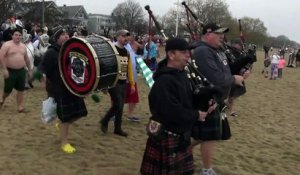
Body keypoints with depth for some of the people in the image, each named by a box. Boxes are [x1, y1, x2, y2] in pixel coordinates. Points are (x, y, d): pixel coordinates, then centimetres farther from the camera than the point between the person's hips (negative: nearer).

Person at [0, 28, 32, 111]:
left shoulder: (23, 46, 10)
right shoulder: (7, 45, -9)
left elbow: (26, 58, 20)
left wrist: (29, 69, 20)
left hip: (21, 71, 5)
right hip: (10, 71, -5)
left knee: (21, 90, 5)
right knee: (8, 90, 5)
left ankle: (20, 107, 13)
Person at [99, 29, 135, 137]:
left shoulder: (127, 52, 12)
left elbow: (129, 68, 15)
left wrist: (132, 84, 13)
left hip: (123, 83, 7)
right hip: (114, 82, -7)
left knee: (120, 106, 11)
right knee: (117, 105, -6)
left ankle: (117, 128, 24)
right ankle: (104, 121, 16)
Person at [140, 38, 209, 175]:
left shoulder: (181, 74, 5)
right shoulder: (164, 81, -26)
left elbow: (187, 99, 15)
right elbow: (173, 112, -29)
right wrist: (196, 115, -16)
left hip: (181, 135, 9)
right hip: (167, 138, -9)